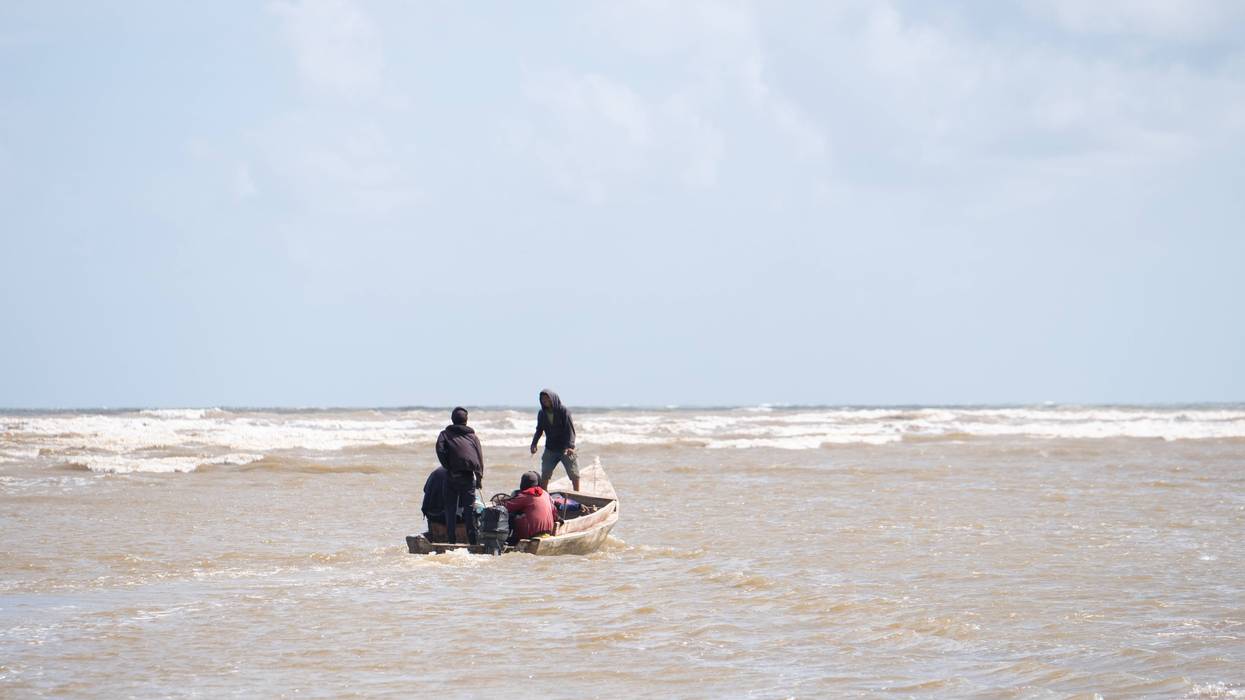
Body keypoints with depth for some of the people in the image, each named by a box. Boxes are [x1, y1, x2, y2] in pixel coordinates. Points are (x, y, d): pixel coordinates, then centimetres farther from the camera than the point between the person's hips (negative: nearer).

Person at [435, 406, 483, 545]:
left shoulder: (445, 434, 8)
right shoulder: (473, 436, 12)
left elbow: (440, 450, -9)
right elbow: (480, 457, 8)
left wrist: (448, 468, -1)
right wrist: (479, 477, 9)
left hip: (452, 476, -1)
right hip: (469, 476, 1)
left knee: (451, 508, 5)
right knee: (469, 507, 4)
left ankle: (451, 538, 0)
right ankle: (472, 539, -1)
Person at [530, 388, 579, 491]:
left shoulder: (563, 411, -11)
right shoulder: (542, 414, 2)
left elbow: (570, 429, -15)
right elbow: (539, 430, 11)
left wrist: (570, 446, -28)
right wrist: (534, 443, -6)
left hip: (566, 449, -3)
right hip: (550, 450, 3)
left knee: (575, 475, 0)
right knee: (544, 476, -5)